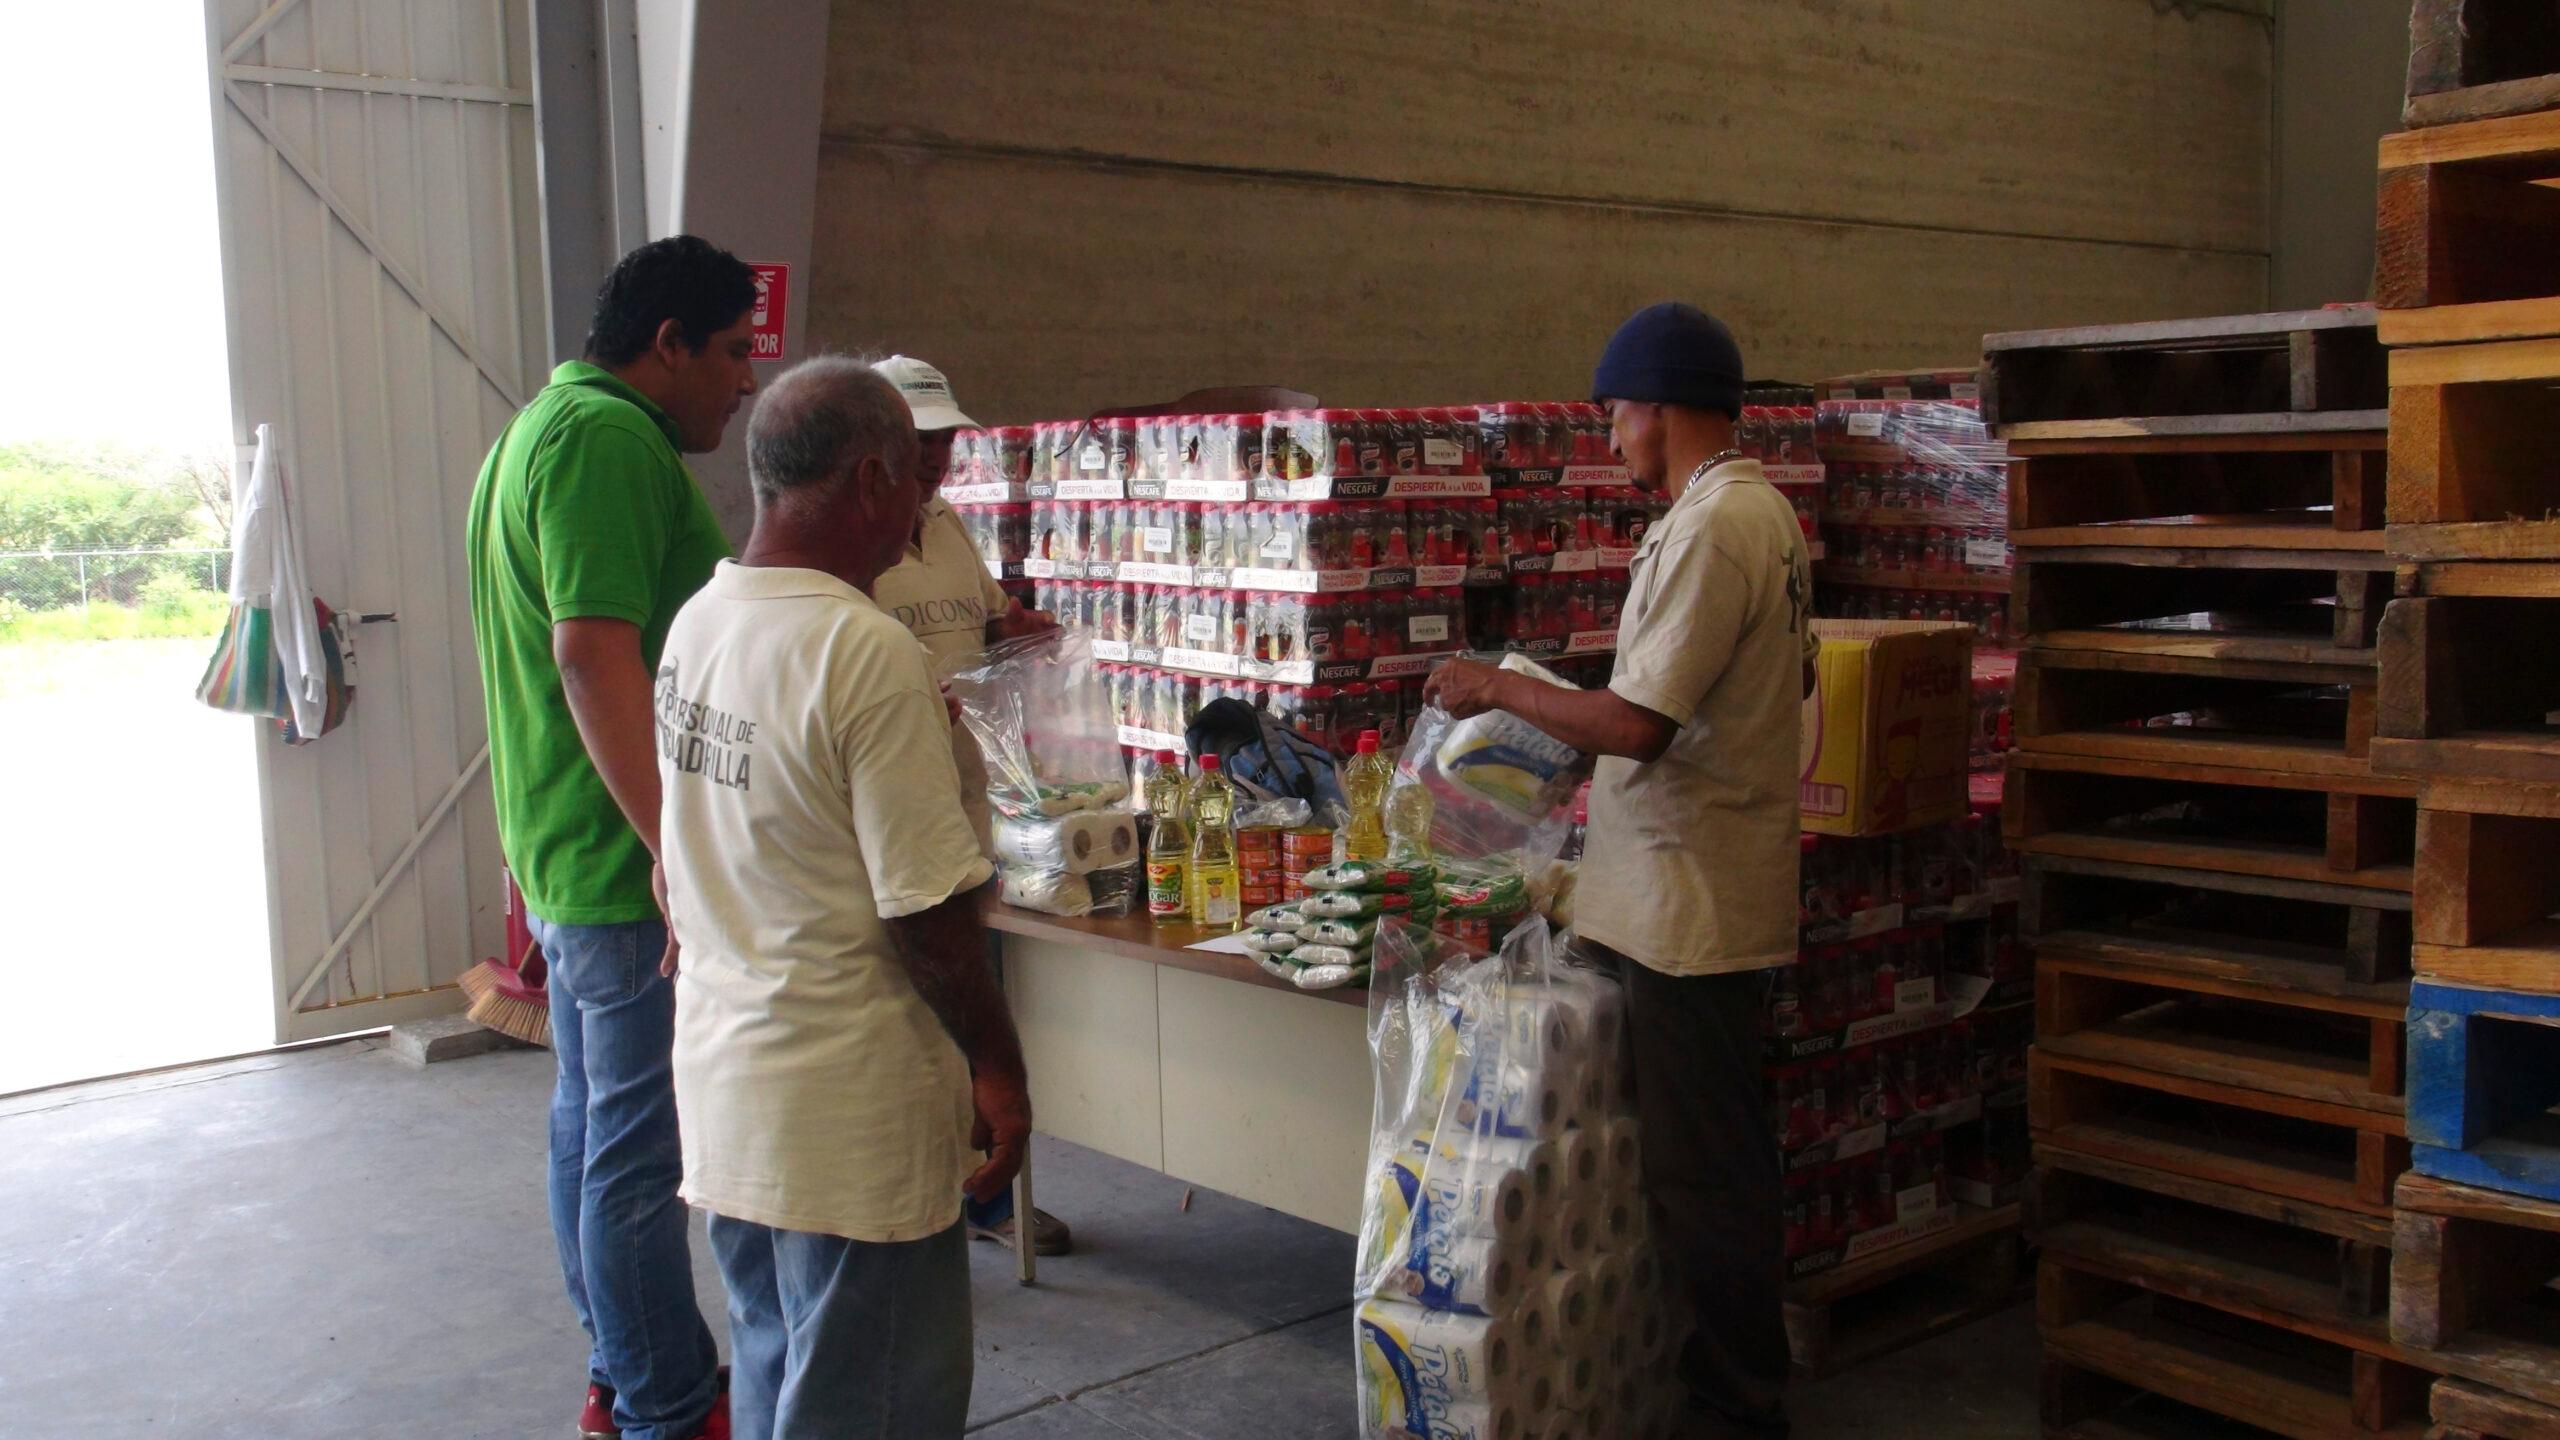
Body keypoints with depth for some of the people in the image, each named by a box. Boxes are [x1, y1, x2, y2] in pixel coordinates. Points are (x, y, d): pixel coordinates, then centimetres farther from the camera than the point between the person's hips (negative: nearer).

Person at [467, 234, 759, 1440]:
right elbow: (598, 652, -27)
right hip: (630, 864, -11)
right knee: (642, 1150, -1)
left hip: (568, 852, 11)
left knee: (590, 1121, 18)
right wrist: (680, 851, -30)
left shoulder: (545, 425, 18)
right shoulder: (610, 438, -17)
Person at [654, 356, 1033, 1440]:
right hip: (845, 1118, -8)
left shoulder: (696, 620, 3)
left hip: (721, 1084, 8)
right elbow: (928, 916, -21)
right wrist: (998, 1063, -8)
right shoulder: (868, 655, -23)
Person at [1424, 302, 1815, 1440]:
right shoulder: (1766, 511, 12)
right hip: (1712, 888, 10)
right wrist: (1593, 731, 26)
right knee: (1722, 1155, 19)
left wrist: (1499, 688, -11)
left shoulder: (1709, 527, -20)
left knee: (1700, 1171, 1)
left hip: (1688, 904, -10)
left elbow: (1635, 723, -25)